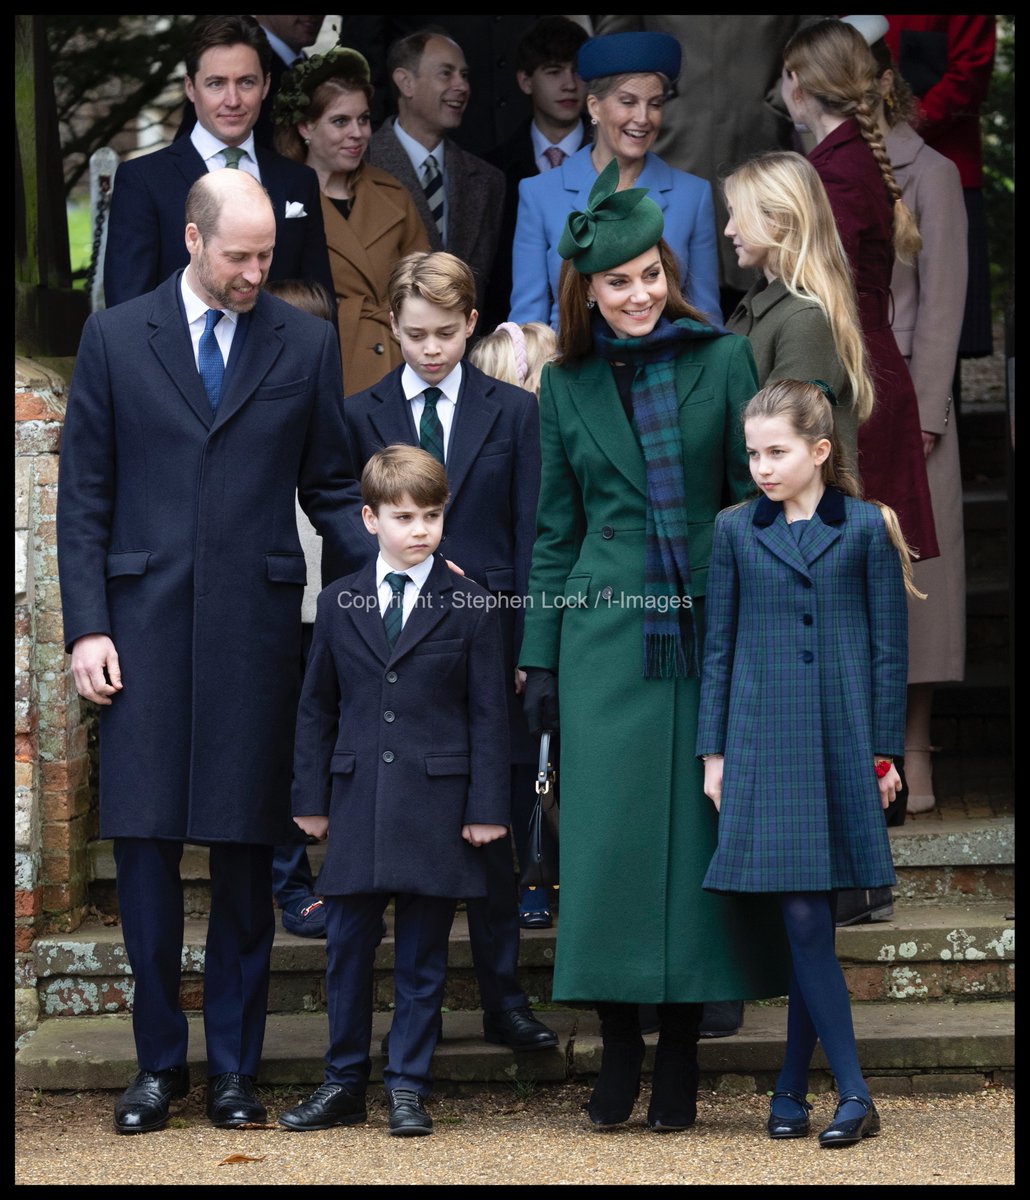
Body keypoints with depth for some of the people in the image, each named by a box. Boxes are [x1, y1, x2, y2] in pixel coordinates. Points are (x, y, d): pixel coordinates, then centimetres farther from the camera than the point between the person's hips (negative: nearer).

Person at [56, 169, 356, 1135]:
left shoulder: (304, 345, 7)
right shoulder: (115, 338, 5)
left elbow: (330, 491, 11)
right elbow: (82, 497, 5)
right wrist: (86, 627, -3)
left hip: (256, 628, 0)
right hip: (145, 625, 0)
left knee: (245, 852, 4)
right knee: (142, 843, 0)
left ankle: (234, 1065, 14)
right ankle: (158, 1062, 12)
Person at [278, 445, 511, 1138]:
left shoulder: (470, 605, 1)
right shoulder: (340, 604, 8)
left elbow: (488, 712, 0)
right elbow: (317, 708, 12)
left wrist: (487, 805, -6)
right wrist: (311, 796, 7)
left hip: (436, 804, -2)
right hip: (357, 801, 2)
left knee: (422, 952, 3)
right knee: (348, 947, 6)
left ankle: (409, 1087, 11)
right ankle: (345, 1083, 17)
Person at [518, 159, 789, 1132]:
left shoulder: (723, 360, 4)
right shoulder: (566, 386, 9)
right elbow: (555, 532, 12)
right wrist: (540, 660, 7)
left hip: (708, 632, -1)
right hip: (605, 638, 1)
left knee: (695, 831, 0)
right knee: (606, 833, -3)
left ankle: (680, 1050, 9)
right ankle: (619, 1043, 8)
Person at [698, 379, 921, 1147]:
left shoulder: (865, 528, 2)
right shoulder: (736, 531, 7)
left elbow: (888, 647, 4)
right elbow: (718, 646, 10)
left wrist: (884, 752, 1)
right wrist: (714, 752, 6)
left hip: (842, 743, -1)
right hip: (763, 744, 1)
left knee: (813, 922, 2)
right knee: (801, 918, -6)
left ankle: (792, 1086, 13)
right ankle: (852, 1094, -4)